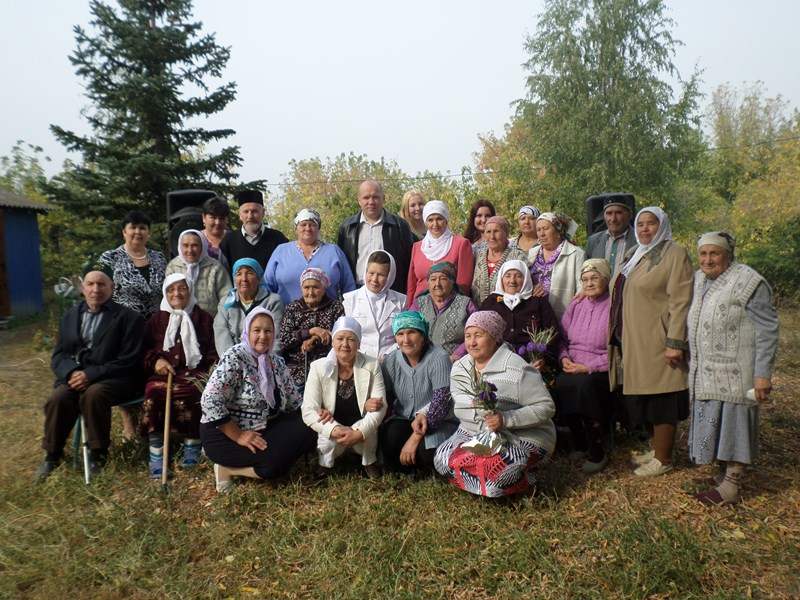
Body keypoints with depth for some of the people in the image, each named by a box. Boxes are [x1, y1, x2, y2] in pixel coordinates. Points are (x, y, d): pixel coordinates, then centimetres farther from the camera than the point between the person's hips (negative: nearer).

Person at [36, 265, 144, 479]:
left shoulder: (128, 317, 0)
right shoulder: (70, 316, 17)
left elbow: (128, 360, -8)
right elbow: (59, 355, 13)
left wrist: (91, 375, -18)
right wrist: (71, 372, -10)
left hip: (114, 379, -4)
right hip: (75, 376, 4)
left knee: (94, 394, -34)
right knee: (58, 398, -25)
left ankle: (98, 454, -15)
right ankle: (52, 455, -4)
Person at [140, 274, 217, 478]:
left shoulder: (204, 318, 18)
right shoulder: (157, 319, 22)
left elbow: (213, 351, 12)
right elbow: (144, 349, 18)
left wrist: (212, 368, -8)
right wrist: (155, 360, -4)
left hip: (193, 372, -1)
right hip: (162, 374, 2)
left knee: (187, 393, -36)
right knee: (154, 393, -32)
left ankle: (192, 450, -22)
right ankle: (156, 459, -29)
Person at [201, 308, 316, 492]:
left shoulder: (277, 362, 6)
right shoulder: (235, 358, -17)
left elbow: (294, 400, 12)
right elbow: (210, 400, -25)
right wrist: (238, 436, -23)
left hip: (263, 429, 8)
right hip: (225, 435, -8)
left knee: (307, 432, -10)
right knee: (276, 459, -26)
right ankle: (227, 468, -4)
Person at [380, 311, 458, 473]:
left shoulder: (438, 358, -17)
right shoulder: (391, 361, -3)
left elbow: (440, 403, -21)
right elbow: (385, 399, 0)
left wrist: (415, 438, -24)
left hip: (438, 423, -3)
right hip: (403, 421, 3)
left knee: (428, 452, -31)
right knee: (389, 439, -28)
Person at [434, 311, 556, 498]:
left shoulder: (517, 369, -18)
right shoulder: (460, 367, 5)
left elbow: (546, 407, -19)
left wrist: (506, 419, -29)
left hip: (522, 439, -7)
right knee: (442, 459, -14)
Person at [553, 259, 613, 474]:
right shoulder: (575, 305, 15)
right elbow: (561, 338, 18)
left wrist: (587, 367, -16)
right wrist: (564, 358, -2)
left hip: (602, 371, -4)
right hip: (572, 368, 4)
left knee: (585, 384, -35)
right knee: (560, 385, -28)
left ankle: (597, 452, -15)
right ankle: (579, 443, -4)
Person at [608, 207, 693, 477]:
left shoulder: (675, 255, -9)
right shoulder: (633, 254, 16)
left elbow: (680, 302, -16)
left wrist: (675, 343, -21)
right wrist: (617, 336, 17)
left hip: (656, 342, -8)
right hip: (631, 340, 8)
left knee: (660, 400, 1)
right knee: (640, 398, 14)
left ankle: (663, 459, 14)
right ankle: (655, 448, 30)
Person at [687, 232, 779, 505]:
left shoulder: (747, 283, -13)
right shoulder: (700, 280, 10)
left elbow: (767, 330, -14)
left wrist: (762, 374, -18)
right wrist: (693, 364, 17)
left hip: (734, 373, -7)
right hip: (707, 374, 7)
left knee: (733, 422, -1)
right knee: (715, 423, 13)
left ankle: (732, 486, 8)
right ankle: (724, 474, 27)